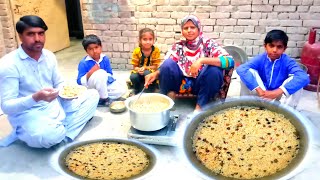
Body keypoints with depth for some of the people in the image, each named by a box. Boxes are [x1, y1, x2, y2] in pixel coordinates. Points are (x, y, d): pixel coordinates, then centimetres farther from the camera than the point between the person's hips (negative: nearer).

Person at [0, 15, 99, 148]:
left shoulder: (49, 56, 3)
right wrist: (36, 97, -35)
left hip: (56, 106, 7)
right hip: (28, 114, -7)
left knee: (92, 95, 0)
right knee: (49, 136, -38)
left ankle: (63, 136, -12)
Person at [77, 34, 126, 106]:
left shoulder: (105, 59, -4)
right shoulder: (83, 63, -16)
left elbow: (110, 74, 1)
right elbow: (79, 81, -17)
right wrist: (90, 73, -32)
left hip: (104, 84, 6)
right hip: (89, 87, -5)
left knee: (121, 90, -14)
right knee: (100, 73, -37)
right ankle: (104, 99, -18)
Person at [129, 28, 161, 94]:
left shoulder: (156, 50, -12)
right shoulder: (136, 51, -9)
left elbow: (155, 66, -10)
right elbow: (135, 67, -3)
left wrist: (145, 68, -26)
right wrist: (139, 69, -28)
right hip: (140, 73, 2)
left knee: (147, 73, -35)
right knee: (133, 76, -29)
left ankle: (149, 91, -12)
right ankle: (137, 92, 1)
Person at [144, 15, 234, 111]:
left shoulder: (208, 43, -5)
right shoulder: (178, 46, 4)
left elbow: (230, 61, -21)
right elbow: (166, 67, -1)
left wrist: (201, 60, -33)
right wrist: (155, 73, -25)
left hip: (201, 84, -1)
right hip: (182, 83, 2)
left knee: (214, 68, -30)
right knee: (168, 63, -21)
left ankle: (199, 108, -21)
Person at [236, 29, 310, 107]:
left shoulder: (288, 61, -13)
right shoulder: (260, 59, -11)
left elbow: (304, 78, -32)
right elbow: (241, 69, -29)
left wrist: (277, 92, -41)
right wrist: (259, 90, -38)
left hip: (281, 98, 0)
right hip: (261, 96, 0)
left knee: (298, 80, -24)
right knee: (248, 72, -20)